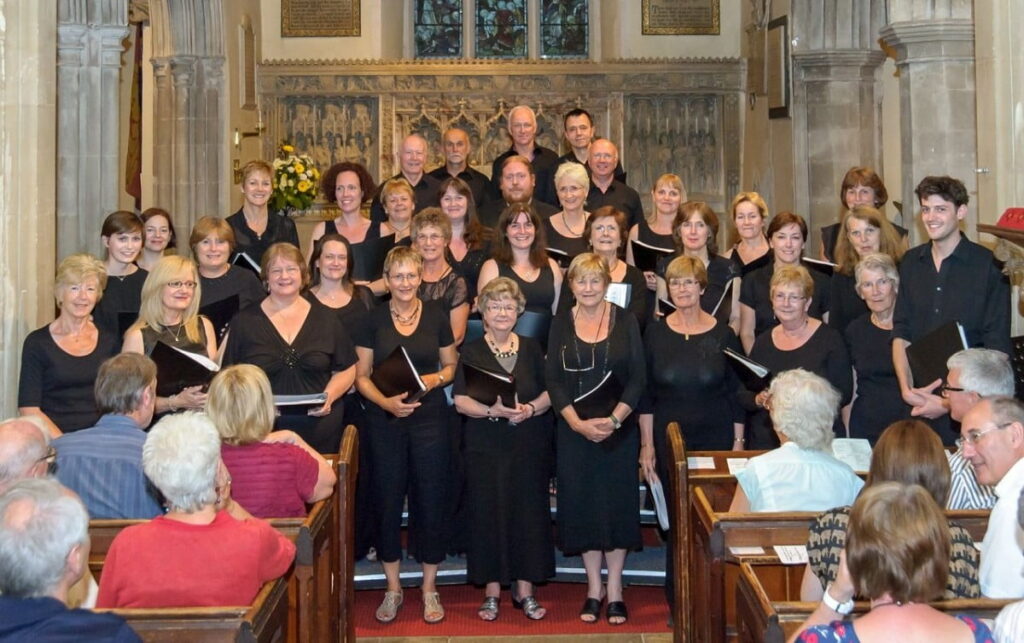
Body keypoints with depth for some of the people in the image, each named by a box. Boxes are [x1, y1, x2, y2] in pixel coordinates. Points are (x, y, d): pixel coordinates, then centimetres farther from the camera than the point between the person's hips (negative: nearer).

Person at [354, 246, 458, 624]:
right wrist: (386, 402, -15)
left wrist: (435, 379, -11)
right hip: (384, 422, 0)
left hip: (430, 419, 0)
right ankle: (393, 588, 20)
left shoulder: (436, 315, 2)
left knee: (430, 500, 3)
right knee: (387, 500, 5)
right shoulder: (373, 319, 1)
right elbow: (361, 376, 2)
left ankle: (429, 588, 18)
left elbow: (451, 366, 11)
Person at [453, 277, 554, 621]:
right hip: (486, 447, -2)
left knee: (529, 512, 3)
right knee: (489, 513, 0)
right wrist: (493, 409, -21)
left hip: (530, 446, 2)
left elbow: (549, 392, 9)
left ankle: (525, 590, 14)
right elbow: (460, 400, -5)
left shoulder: (531, 348, 9)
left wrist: (531, 409, -11)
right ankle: (492, 591, 12)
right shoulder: (472, 352, 2)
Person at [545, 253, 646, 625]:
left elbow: (638, 378, -2)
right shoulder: (561, 325, 5)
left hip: (619, 430, -1)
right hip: (574, 431, 1)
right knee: (582, 506, 4)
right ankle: (593, 588, 16)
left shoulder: (625, 322, 1)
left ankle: (614, 591, 11)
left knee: (617, 504, 1)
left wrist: (614, 419, -15)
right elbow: (553, 381, 0)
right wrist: (579, 423, -12)